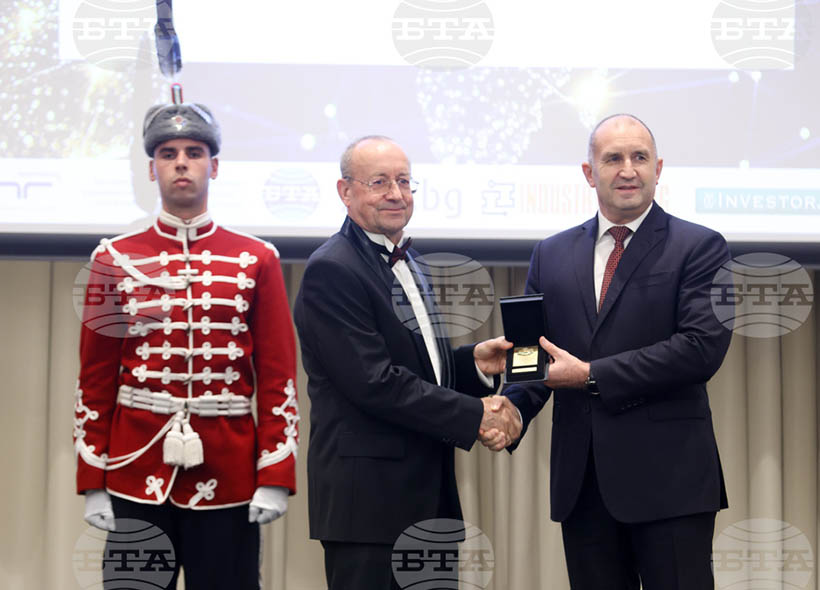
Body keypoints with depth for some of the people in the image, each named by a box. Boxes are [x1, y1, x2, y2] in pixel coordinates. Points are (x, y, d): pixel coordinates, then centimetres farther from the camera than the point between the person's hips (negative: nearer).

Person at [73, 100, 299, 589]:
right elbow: (95, 378, 5)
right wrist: (92, 482, 0)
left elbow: (279, 375, 1)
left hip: (227, 473, 0)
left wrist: (276, 476, -6)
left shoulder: (256, 260, 3)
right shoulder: (115, 259, 4)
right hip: (137, 471, 1)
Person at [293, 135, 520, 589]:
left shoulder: (407, 261, 16)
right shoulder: (332, 270, -14)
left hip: (427, 491, 9)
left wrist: (474, 363, 1)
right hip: (369, 496, -9)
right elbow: (374, 382, -20)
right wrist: (474, 416, -17)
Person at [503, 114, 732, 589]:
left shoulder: (700, 247, -1)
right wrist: (511, 410, -11)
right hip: (582, 478, 4)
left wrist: (592, 376, -14)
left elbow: (702, 348, -13)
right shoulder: (552, 255, 13)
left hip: (669, 478, -4)